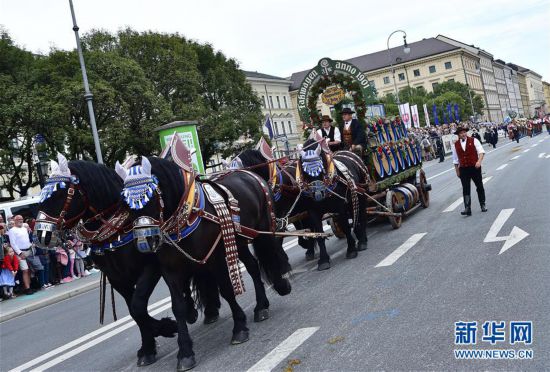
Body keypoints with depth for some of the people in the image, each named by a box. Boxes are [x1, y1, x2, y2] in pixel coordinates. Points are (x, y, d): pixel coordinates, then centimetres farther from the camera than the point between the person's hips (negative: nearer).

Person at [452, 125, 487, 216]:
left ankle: (483, 205, 26)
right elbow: (455, 160, 12)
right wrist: (457, 171, 11)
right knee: (465, 189, -3)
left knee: (479, 187, 10)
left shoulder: (473, 140, -2)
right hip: (463, 169, 1)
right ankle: (467, 208, -5)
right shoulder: (456, 145, 5)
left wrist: (479, 161, -28)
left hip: (475, 167, -1)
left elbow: (481, 151, -11)